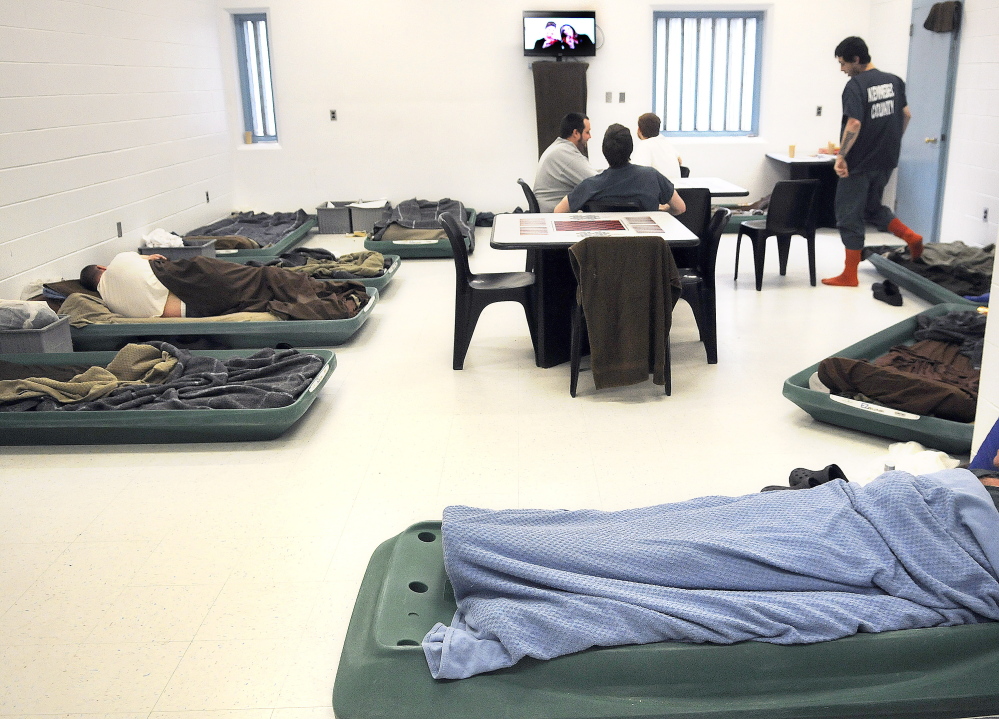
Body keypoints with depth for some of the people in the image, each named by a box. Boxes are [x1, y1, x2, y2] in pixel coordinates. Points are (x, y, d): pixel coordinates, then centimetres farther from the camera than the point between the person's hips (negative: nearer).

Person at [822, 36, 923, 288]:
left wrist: (841, 156, -20)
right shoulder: (893, 81, 7)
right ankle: (911, 237, 9)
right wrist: (892, 143, 21)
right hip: (886, 161, 7)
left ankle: (850, 275, 7)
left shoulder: (855, 86, -15)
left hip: (859, 163, -7)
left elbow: (854, 124, -25)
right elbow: (906, 115, 12)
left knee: (849, 216, 2)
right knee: (873, 206, 26)